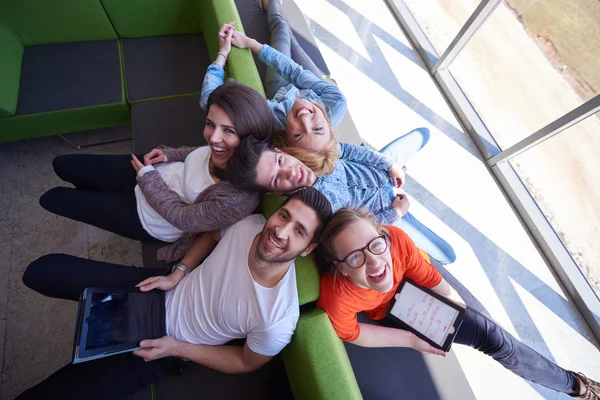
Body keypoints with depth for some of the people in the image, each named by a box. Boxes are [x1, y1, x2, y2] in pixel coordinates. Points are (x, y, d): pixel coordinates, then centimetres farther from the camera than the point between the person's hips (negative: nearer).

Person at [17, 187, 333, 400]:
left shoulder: (277, 320, -31)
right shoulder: (250, 224, -22)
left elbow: (247, 363, -11)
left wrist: (176, 349, -13)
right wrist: (177, 273, -10)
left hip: (164, 343, -3)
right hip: (163, 291, 4)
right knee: (41, 271, 7)